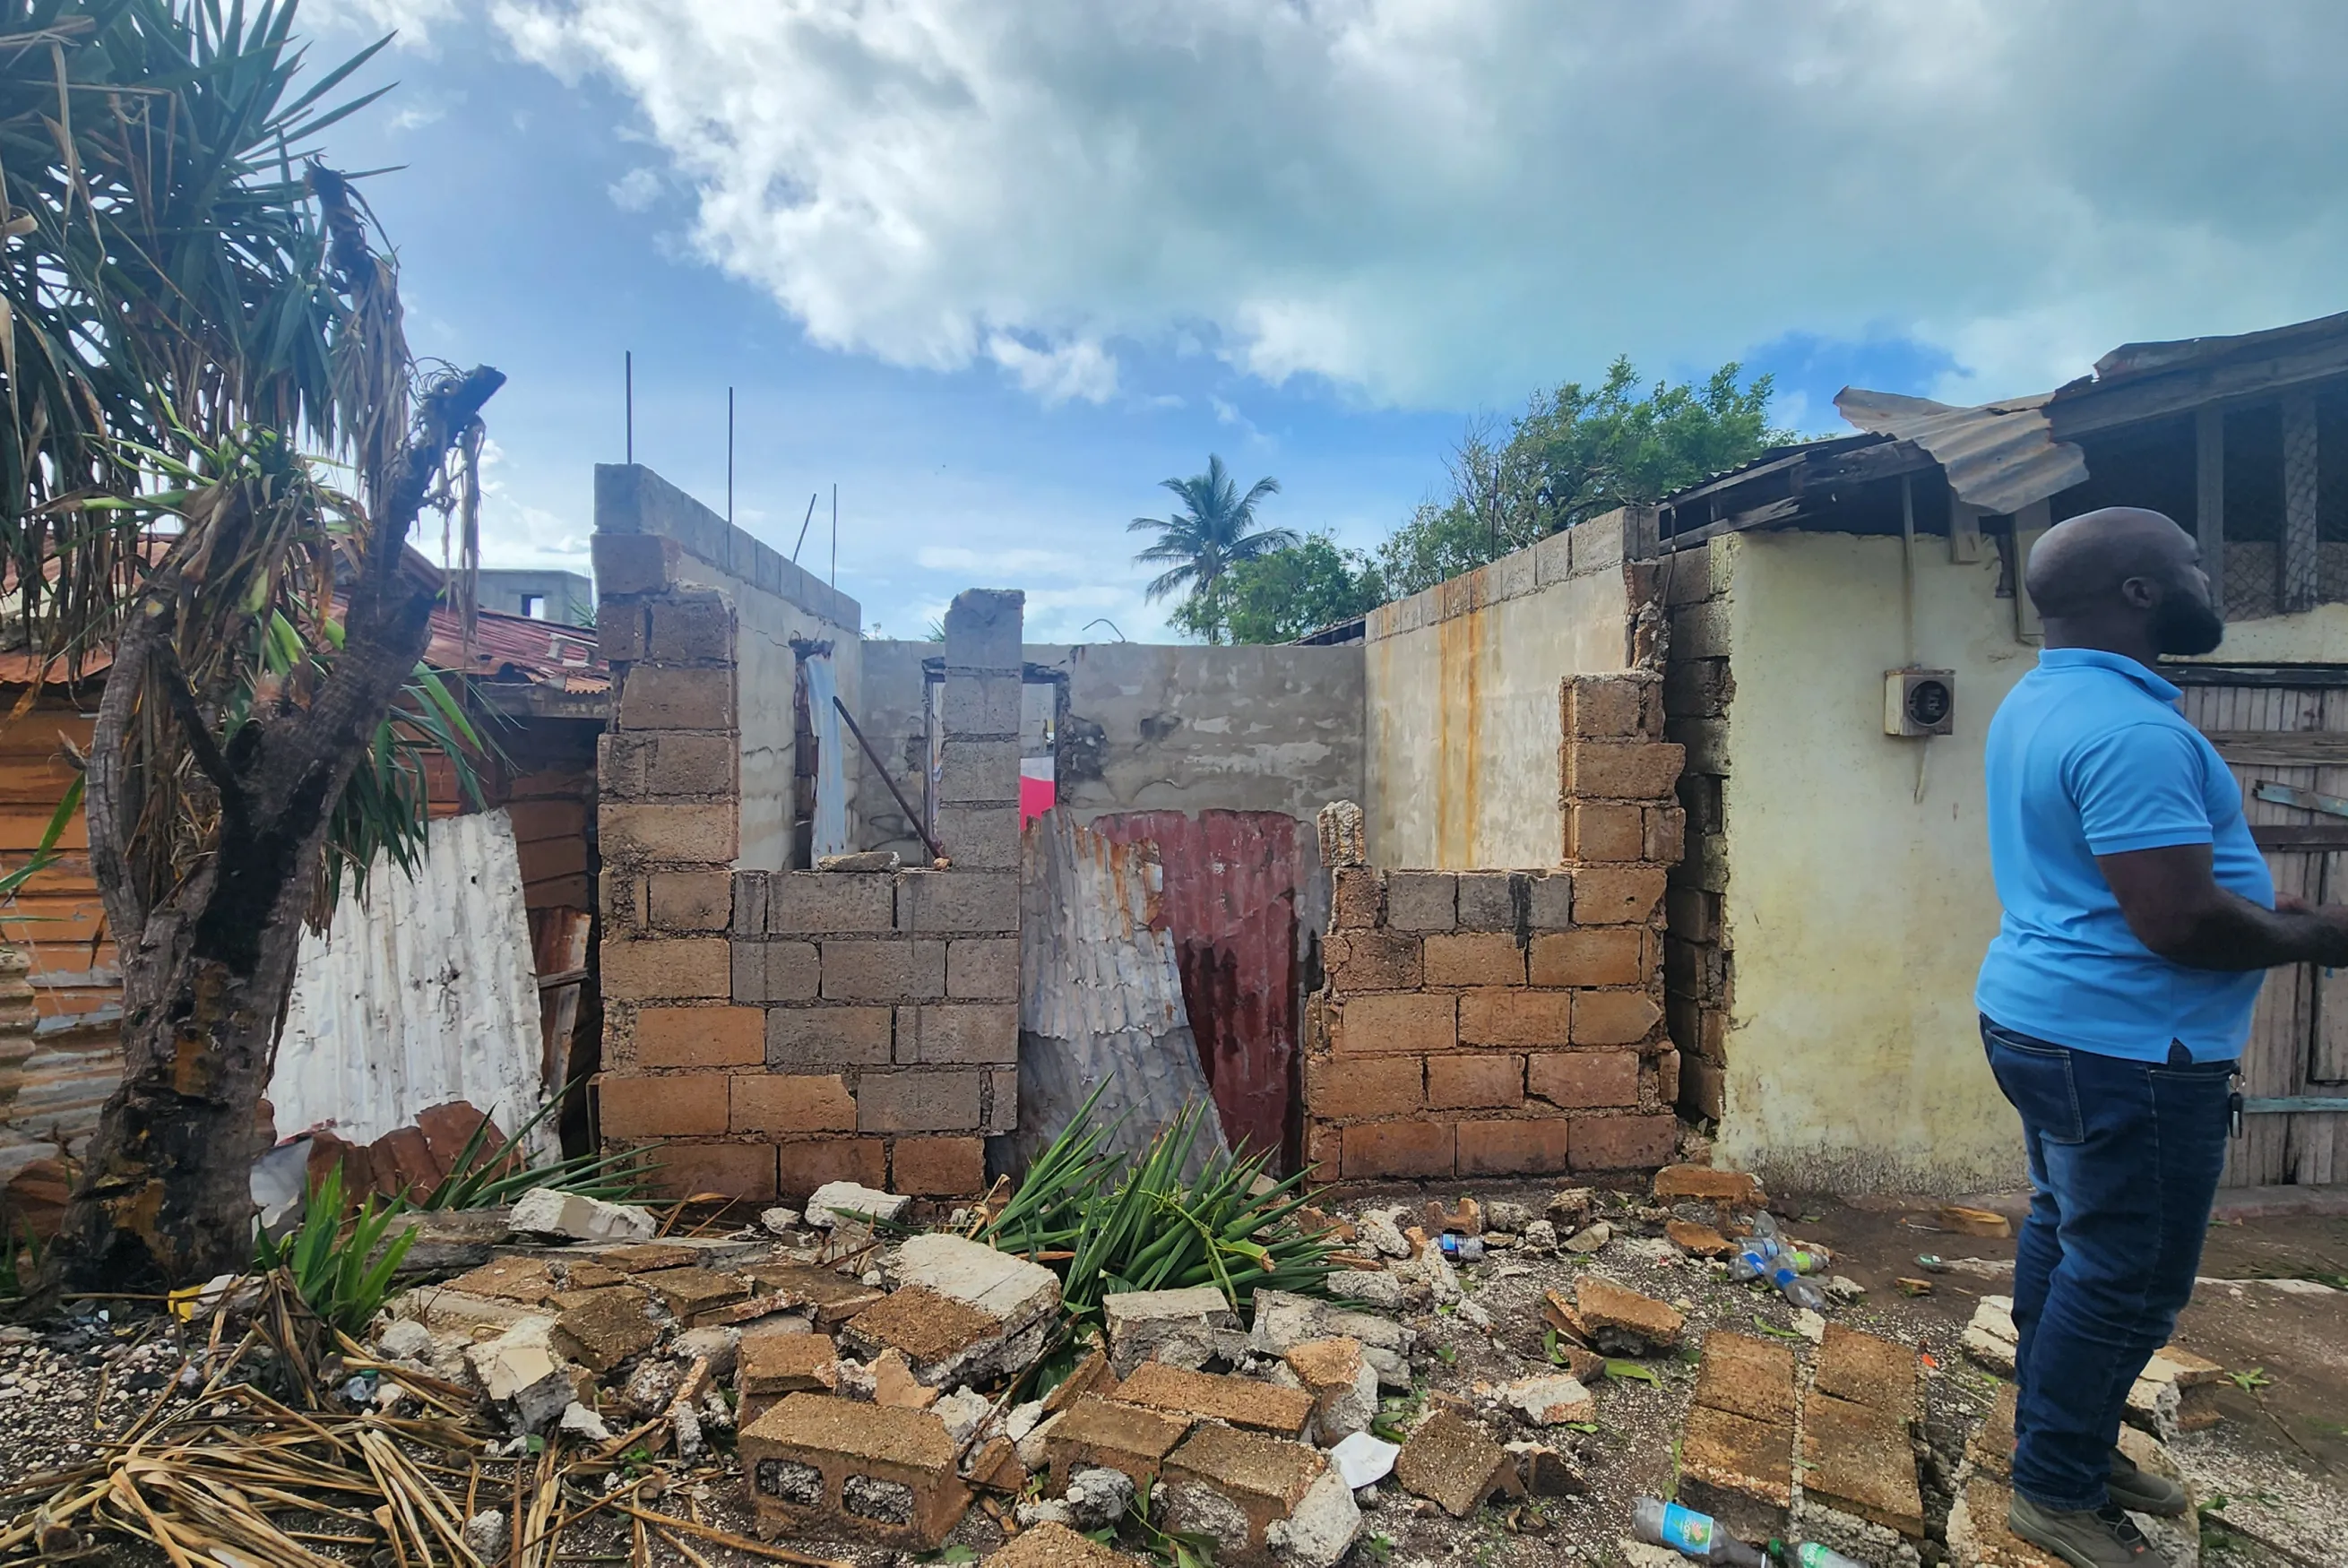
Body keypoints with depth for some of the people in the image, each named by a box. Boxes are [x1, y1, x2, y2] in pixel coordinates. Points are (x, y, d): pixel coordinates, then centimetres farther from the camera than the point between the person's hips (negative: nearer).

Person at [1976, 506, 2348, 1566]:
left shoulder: (2037, 702, 9)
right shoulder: (2130, 728, -24)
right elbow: (2177, 922, -26)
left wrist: (2255, 906, 14)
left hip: (2042, 1018, 10)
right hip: (2126, 1048, -10)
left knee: (2067, 1241, 20)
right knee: (2127, 1284, 4)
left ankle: (2064, 1446, 36)